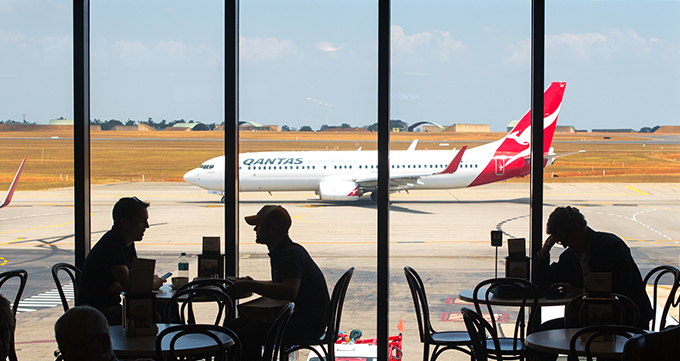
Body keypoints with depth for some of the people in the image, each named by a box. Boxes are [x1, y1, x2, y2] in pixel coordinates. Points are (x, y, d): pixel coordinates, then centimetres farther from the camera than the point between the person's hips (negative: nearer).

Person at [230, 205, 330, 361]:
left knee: (251, 333, -28)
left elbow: (290, 292, -33)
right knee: (236, 326, 3)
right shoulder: (279, 253, 15)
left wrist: (251, 287, -28)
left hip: (310, 323, -10)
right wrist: (253, 283, 18)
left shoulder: (292, 253, -17)